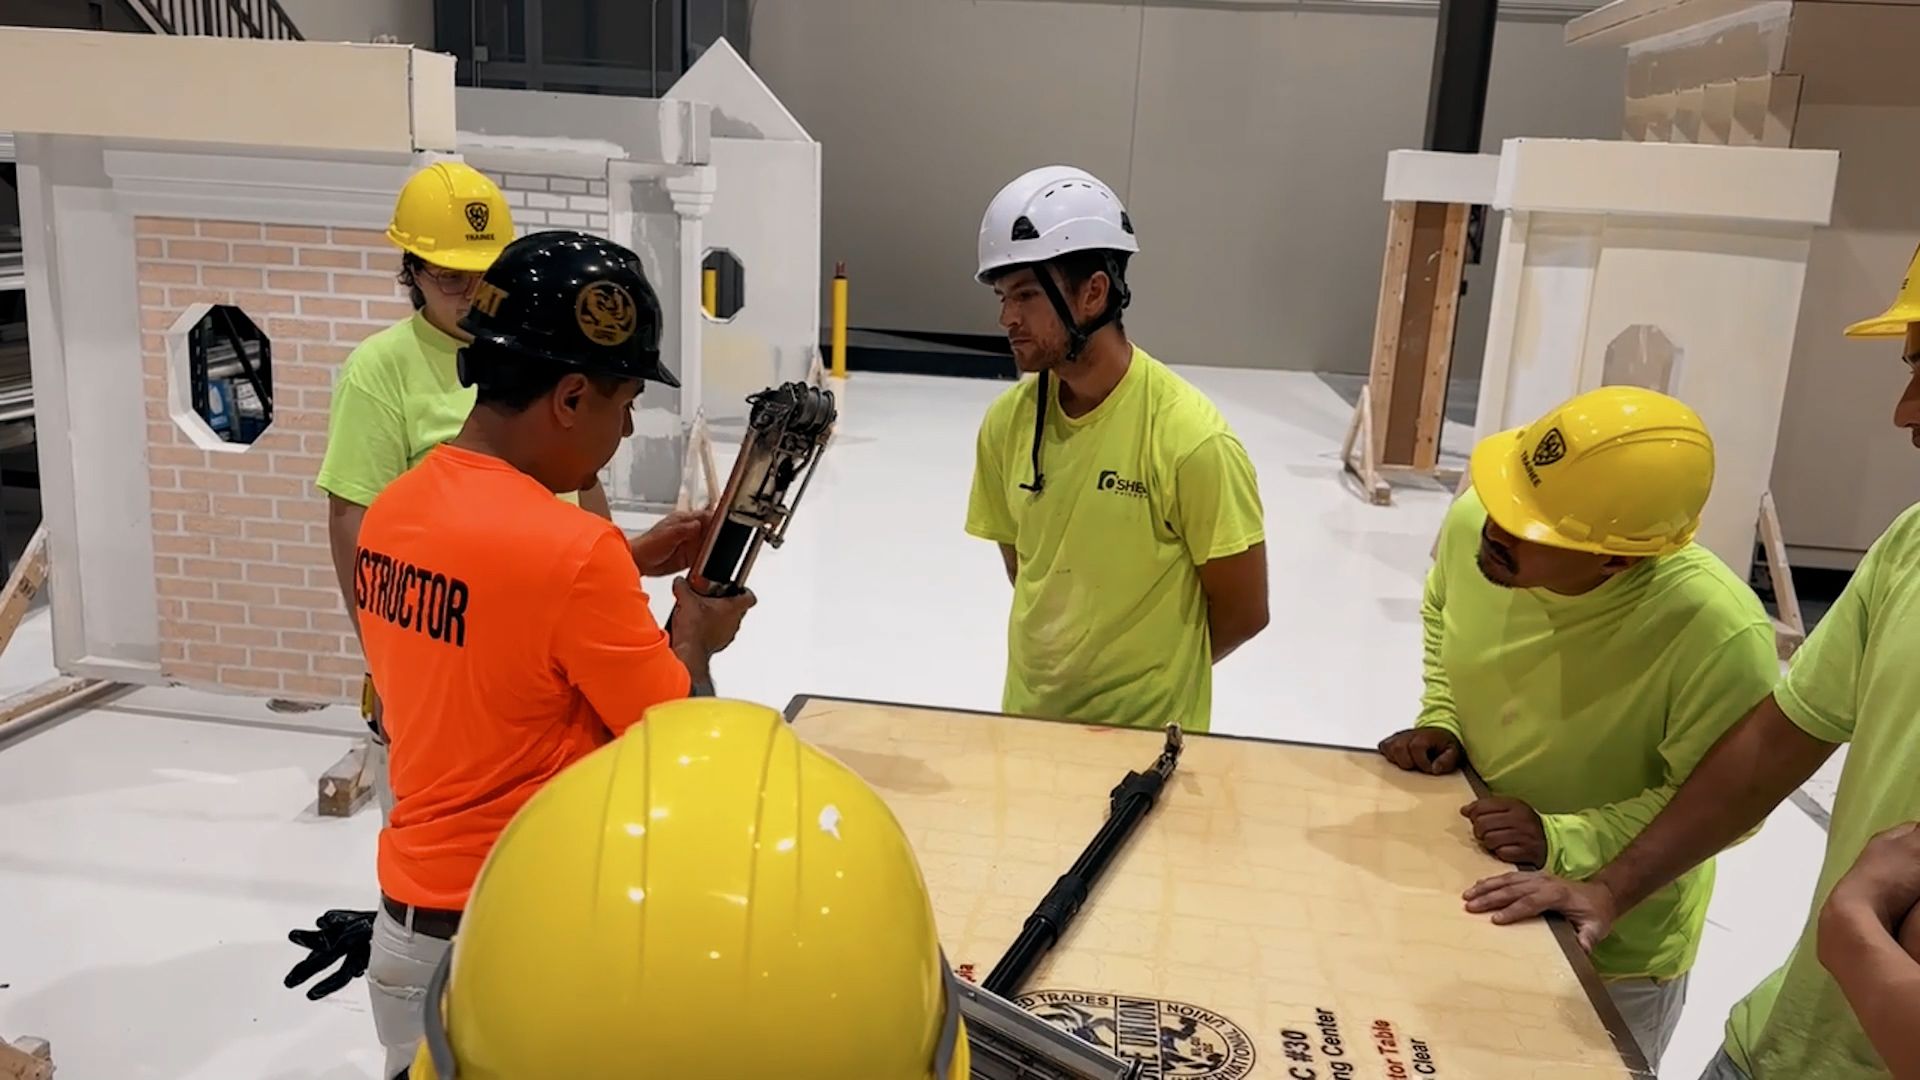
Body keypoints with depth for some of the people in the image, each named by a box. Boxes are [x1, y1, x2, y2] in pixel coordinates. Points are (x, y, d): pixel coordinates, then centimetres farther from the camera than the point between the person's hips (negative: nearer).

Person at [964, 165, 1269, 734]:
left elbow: (1242, 613, -11)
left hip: (1146, 733, -4)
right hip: (1027, 713, 5)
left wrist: (1151, 675, 0)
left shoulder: (1191, 438, -21)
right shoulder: (1007, 421, -7)